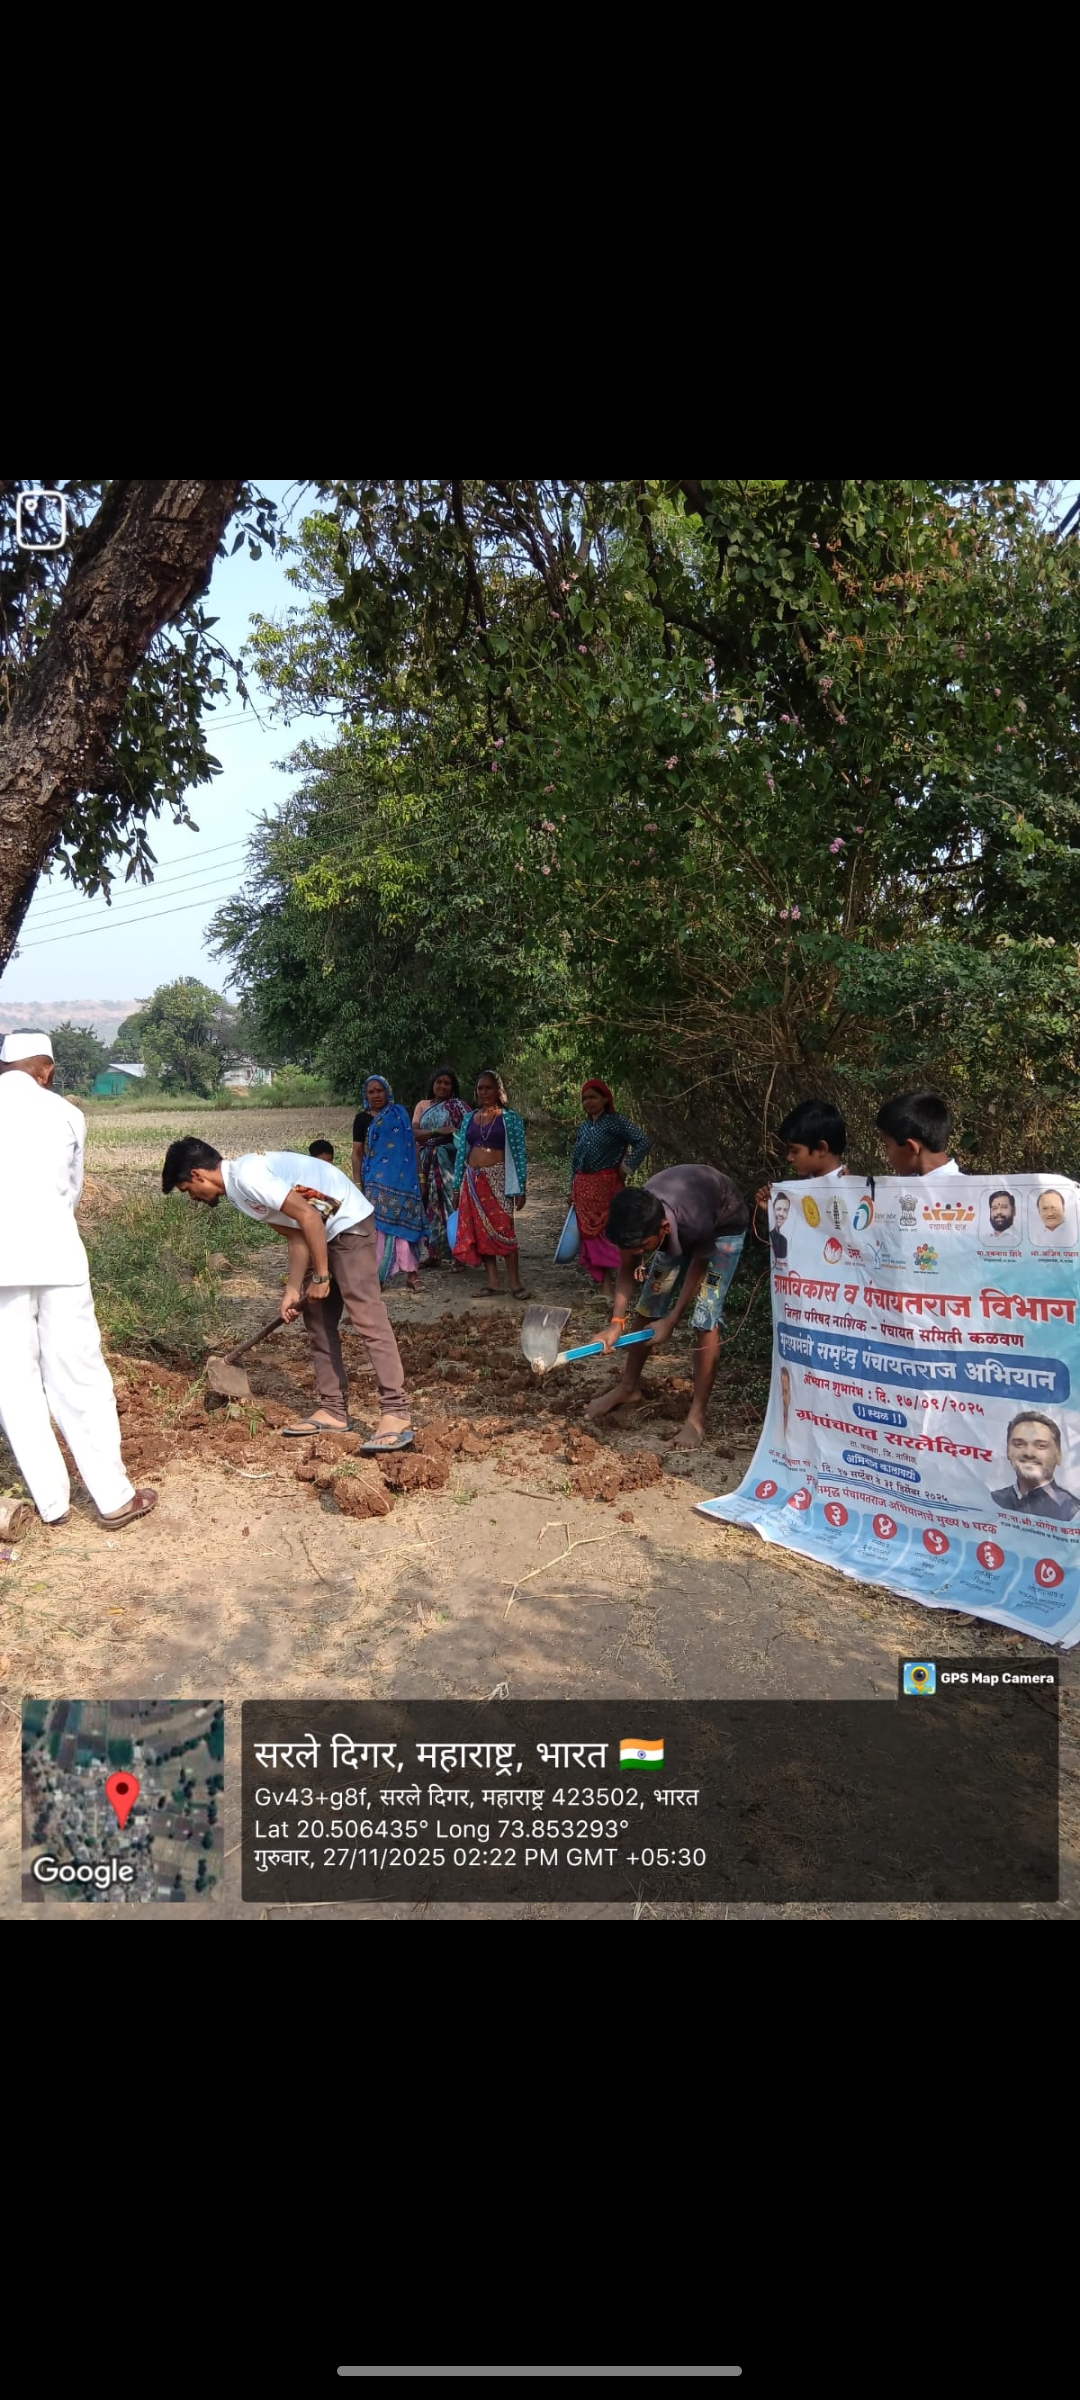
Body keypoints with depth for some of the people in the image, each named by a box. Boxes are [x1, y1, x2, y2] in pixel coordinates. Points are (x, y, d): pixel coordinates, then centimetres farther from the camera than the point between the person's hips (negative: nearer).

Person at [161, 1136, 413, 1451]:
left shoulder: (247, 1176, -20)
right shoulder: (238, 1190, 11)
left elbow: (308, 1217, -24)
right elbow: (296, 1236, 11)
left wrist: (320, 1276, -16)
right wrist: (292, 1290, 5)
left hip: (350, 1224, -11)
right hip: (327, 1232, 11)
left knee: (366, 1317, -15)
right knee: (316, 1319, 12)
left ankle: (396, 1415, -17)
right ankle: (333, 1409, 16)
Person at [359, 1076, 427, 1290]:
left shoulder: (399, 1113, 6)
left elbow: (412, 1144, 6)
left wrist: (419, 1172, 1)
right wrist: (358, 1180, 3)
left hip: (401, 1179, -2)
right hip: (377, 1182, 2)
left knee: (402, 1223, -4)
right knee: (379, 1225, 0)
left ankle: (411, 1272, -3)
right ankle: (376, 1273, 5)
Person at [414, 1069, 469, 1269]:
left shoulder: (456, 1105, 2)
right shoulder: (423, 1105, 13)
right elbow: (415, 1133, 0)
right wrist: (439, 1131, -14)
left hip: (448, 1162, -4)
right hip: (427, 1163, 4)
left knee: (450, 1205, -9)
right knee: (431, 1206, 7)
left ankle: (457, 1255, -6)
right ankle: (434, 1254, 15)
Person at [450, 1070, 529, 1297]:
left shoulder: (509, 1117, 1)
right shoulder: (469, 1119, 13)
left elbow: (519, 1153, -2)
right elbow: (461, 1153, 14)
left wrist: (520, 1188, -8)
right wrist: (457, 1186, 10)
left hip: (498, 1180, -5)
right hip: (473, 1181, 5)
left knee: (503, 1229, -10)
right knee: (480, 1231, 3)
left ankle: (514, 1282, -5)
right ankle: (492, 1282, 8)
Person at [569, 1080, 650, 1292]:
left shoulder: (616, 1123, -6)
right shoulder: (583, 1128, 14)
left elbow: (644, 1141, -17)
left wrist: (626, 1167, -14)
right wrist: (572, 1190, 15)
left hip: (606, 1186, -7)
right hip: (583, 1188, 7)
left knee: (607, 1232, -7)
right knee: (589, 1234, 7)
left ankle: (609, 1285, -3)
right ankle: (603, 1283, 14)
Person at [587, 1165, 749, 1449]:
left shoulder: (695, 1223, -44)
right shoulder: (635, 1219, -31)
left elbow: (697, 1267, -22)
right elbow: (627, 1270, -14)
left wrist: (671, 1321, -17)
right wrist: (616, 1322, -25)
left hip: (724, 1226, -5)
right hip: (679, 1225, 5)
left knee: (705, 1318, -13)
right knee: (648, 1306, 7)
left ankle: (697, 1416, -6)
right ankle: (629, 1387, 26)